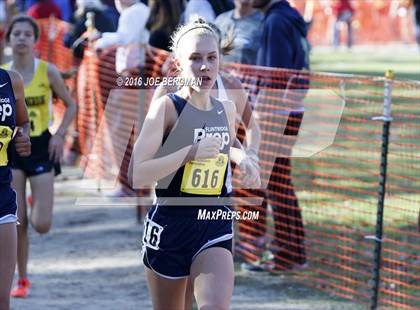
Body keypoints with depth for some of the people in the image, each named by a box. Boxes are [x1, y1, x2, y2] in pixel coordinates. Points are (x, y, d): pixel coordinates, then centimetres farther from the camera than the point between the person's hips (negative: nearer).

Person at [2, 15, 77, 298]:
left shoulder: (48, 72, -7)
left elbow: (71, 105, 3)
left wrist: (60, 134, -9)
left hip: (41, 147, -1)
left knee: (41, 225, -8)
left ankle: (40, 202, 29)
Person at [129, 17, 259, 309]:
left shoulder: (228, 109, 5)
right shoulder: (166, 107, -12)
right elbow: (136, 175, -21)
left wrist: (243, 159, 8)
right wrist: (191, 152, -25)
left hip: (215, 226, 3)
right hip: (170, 226, -3)